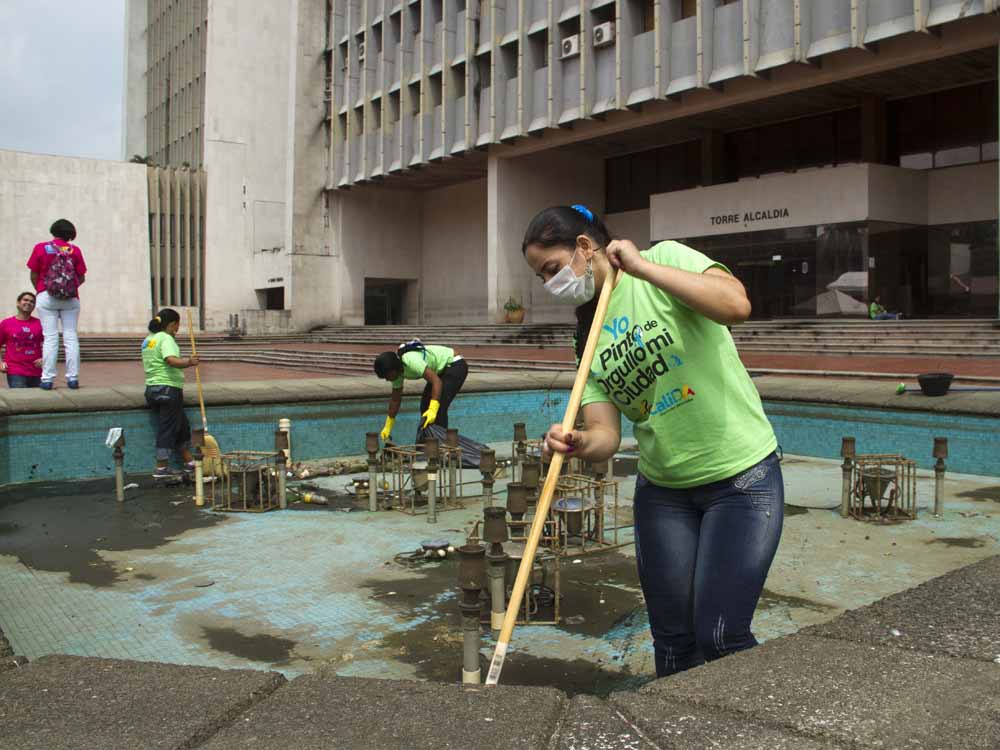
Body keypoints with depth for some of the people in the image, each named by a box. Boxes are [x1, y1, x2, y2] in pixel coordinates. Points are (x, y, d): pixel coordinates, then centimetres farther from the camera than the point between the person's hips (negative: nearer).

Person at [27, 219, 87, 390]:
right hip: (71, 299, 0)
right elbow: (81, 277, 2)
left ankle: (47, 379, -3)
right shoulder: (75, 250, 2)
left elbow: (34, 275, 2)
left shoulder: (41, 248, 1)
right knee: (71, 337, 3)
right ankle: (73, 377, 2)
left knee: (50, 338, -1)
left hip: (46, 298, 0)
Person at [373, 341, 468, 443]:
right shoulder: (396, 370, -5)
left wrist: (433, 410, -49)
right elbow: (395, 399, 8)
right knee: (425, 406, 8)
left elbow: (437, 381, -40)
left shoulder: (411, 360, -34)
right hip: (441, 370, 10)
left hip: (455, 365, -10)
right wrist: (388, 426, 12)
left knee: (439, 409, -19)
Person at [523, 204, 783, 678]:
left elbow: (736, 304, -30)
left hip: (740, 478, -5)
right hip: (661, 489, 6)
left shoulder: (665, 259, -10)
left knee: (719, 637, -5)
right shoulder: (588, 337, 5)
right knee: (673, 638, 10)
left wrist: (642, 266, -25)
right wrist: (578, 444, -27)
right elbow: (606, 435, -4)